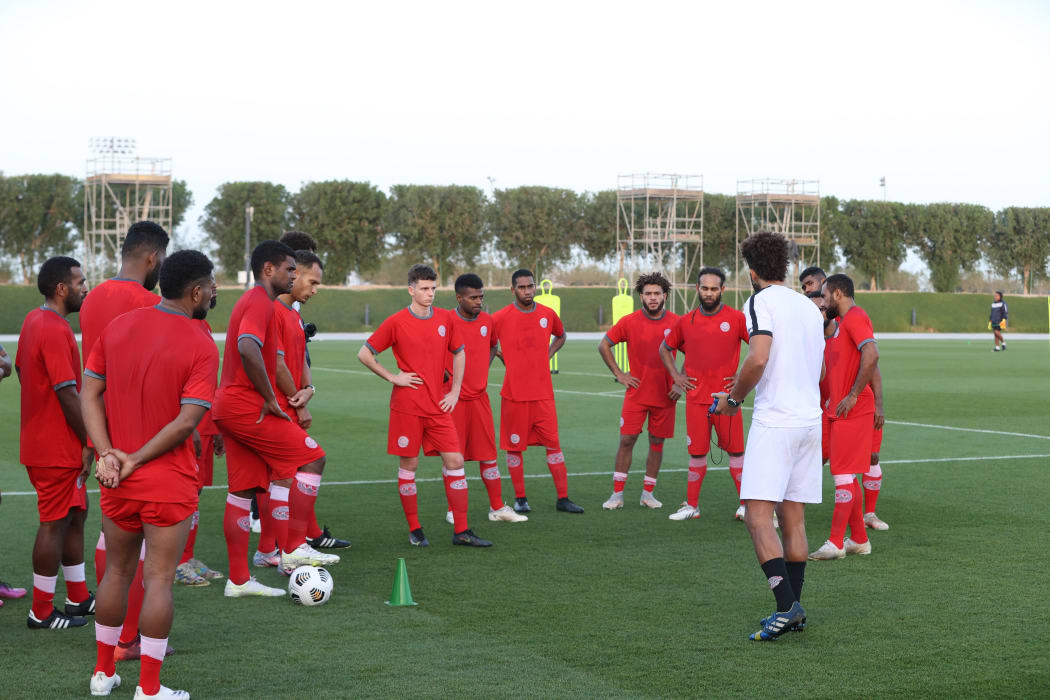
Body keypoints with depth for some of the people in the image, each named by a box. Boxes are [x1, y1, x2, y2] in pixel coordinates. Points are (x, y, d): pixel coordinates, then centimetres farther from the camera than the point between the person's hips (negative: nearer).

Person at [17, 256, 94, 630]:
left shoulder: (33, 320, 10)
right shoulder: (55, 330, -21)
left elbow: (21, 367, 21)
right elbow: (68, 394, -23)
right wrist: (91, 442, -15)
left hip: (40, 440, 10)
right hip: (58, 448, -10)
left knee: (75, 514, 17)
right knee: (55, 523, -2)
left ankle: (79, 598, 26)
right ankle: (42, 612, 6)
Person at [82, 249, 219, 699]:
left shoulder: (118, 327, 4)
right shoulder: (201, 347, -13)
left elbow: (90, 393, 1)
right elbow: (186, 421, -19)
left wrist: (107, 453, -6)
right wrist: (135, 459, -12)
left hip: (116, 477, 5)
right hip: (168, 481, -5)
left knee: (116, 572, 18)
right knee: (159, 580, 2)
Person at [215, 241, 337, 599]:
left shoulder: (251, 301, 22)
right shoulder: (260, 303, -12)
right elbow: (248, 349, -29)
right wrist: (270, 399, -20)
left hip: (229, 407, 10)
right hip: (247, 407, -10)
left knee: (242, 491, 9)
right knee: (312, 458, -5)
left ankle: (238, 580, 11)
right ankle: (294, 549, -3)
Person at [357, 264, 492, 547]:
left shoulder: (445, 318, 6)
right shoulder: (396, 322, -5)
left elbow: (459, 353, 19)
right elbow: (365, 354, 0)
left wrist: (455, 391, 9)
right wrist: (393, 377, -7)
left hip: (438, 406, 3)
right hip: (407, 406, -3)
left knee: (455, 461, -2)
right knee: (408, 465, 1)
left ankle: (461, 531, 3)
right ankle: (414, 530, 13)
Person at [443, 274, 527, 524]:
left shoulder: (487, 320, 6)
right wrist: (442, 372, -9)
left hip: (480, 396, 5)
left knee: (488, 454, 6)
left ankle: (497, 508, 13)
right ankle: (453, 511, 11)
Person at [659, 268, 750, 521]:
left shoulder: (736, 318, -2)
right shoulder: (686, 322, 7)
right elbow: (665, 348, 22)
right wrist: (676, 376, 10)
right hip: (696, 398, 2)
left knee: (735, 451, 0)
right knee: (697, 453, 6)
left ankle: (745, 504, 7)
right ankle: (691, 505, 13)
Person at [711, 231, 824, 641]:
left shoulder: (760, 302, -7)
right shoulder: (809, 306, 16)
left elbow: (758, 359, -20)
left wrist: (734, 398, -5)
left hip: (774, 422, -8)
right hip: (810, 419, 8)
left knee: (757, 515, -9)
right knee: (794, 518, 11)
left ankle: (786, 606, -19)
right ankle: (794, 610, 13)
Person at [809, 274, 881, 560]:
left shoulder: (855, 317, -13)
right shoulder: (841, 321, 19)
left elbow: (871, 355, -27)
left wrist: (853, 395, -24)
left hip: (851, 411, -10)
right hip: (838, 411, 10)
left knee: (843, 475, -7)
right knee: (845, 475, 13)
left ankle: (836, 543, -5)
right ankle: (859, 540, 19)